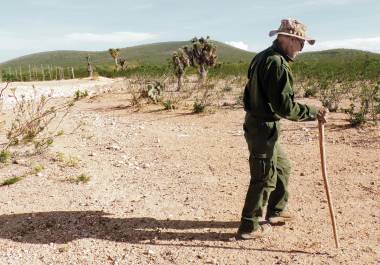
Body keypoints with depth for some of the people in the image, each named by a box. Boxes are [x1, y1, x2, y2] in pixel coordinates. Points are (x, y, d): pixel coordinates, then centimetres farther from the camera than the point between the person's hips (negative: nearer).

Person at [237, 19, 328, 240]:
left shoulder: (263, 57, 12)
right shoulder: (277, 64, -20)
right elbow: (286, 106, -24)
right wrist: (314, 113, -15)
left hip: (257, 121, 10)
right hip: (264, 128, -10)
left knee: (282, 167, 22)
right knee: (265, 178, 1)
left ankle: (275, 212, 36)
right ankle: (249, 227, 13)